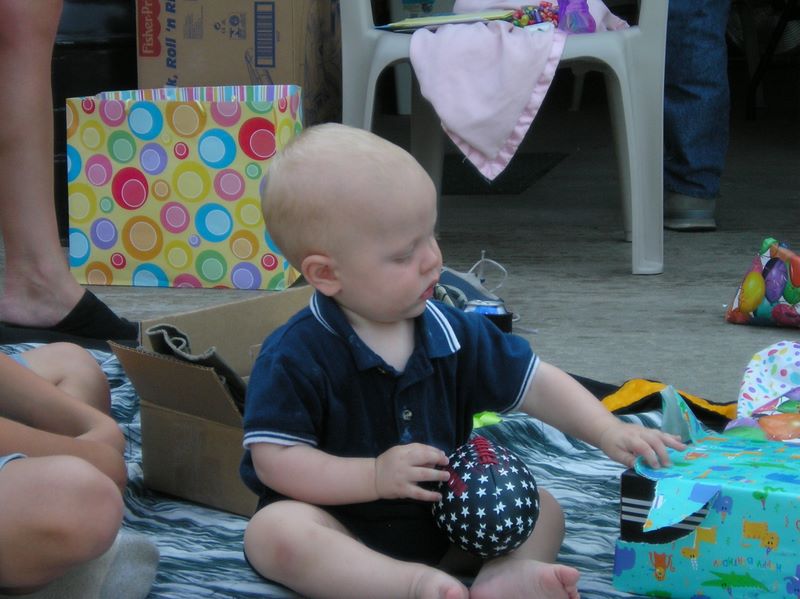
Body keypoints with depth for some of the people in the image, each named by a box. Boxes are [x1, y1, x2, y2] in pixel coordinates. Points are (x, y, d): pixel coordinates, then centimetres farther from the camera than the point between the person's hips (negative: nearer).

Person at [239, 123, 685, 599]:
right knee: (274, 530, -34)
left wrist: (609, 433, -9)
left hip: (440, 525, 6)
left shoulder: (454, 335, 0)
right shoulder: (295, 357, -16)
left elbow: (537, 385, 5)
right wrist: (375, 475, -25)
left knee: (542, 508, -4)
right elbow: (275, 461, -18)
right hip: (342, 536, -5)